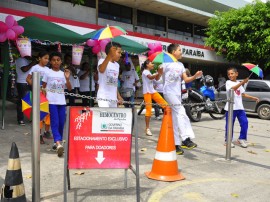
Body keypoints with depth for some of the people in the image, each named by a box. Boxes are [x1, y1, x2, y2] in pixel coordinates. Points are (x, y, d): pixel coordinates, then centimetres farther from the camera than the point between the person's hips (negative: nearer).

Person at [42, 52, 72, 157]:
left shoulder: (63, 74, 8)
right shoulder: (47, 73, 1)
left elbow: (69, 88, 3)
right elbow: (43, 87, 5)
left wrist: (67, 78, -12)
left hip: (61, 101, 4)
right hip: (51, 101, -4)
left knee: (61, 123, 6)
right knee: (55, 123, -12)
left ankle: (57, 142, 20)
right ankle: (58, 144, -22)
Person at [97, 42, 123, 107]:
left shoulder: (117, 65, 14)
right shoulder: (102, 61, -9)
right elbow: (101, 70, -34)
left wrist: (118, 95, 17)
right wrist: (110, 55, -43)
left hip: (113, 98, 8)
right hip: (103, 97, -8)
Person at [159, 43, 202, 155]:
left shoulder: (180, 65, 16)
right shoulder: (166, 63, -4)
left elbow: (186, 80, 12)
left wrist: (195, 76, -4)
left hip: (177, 93, 8)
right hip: (169, 92, -7)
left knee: (175, 119, 8)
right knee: (181, 113, -19)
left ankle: (175, 144, 13)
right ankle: (186, 139, -18)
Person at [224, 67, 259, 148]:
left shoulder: (239, 84, 17)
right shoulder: (228, 82, -2)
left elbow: (243, 94, 21)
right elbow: (233, 88, -22)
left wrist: (253, 97, 11)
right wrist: (242, 82, -32)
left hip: (240, 107, 6)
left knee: (244, 122, 1)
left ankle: (242, 139, 14)